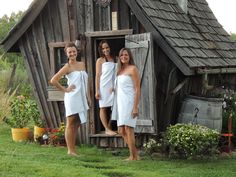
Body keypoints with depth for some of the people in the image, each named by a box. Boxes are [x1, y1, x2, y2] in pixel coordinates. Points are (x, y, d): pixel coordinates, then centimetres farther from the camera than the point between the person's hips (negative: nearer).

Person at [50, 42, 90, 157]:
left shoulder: (82, 65, 12)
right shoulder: (67, 67, -7)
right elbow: (53, 80, -14)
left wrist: (87, 96, 13)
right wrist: (65, 90, -10)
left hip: (81, 99, 7)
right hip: (72, 98, -7)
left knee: (76, 125, 10)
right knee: (70, 124, -2)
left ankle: (73, 149, 16)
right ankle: (70, 150, 0)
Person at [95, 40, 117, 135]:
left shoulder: (114, 59, 12)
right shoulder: (100, 60, 1)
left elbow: (116, 74, 15)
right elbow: (97, 76, -2)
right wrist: (97, 91, -7)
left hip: (112, 87, 4)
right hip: (104, 87, -4)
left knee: (110, 108, 2)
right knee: (103, 108, -3)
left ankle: (108, 128, 6)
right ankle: (107, 129, -2)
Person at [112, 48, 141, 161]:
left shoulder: (132, 69, -6)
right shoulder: (120, 70, 16)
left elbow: (137, 89, -11)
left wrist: (135, 107, -17)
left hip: (129, 102, -8)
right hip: (120, 103, 8)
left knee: (128, 129, -9)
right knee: (121, 131, 8)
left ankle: (133, 156, -2)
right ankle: (135, 154, 18)